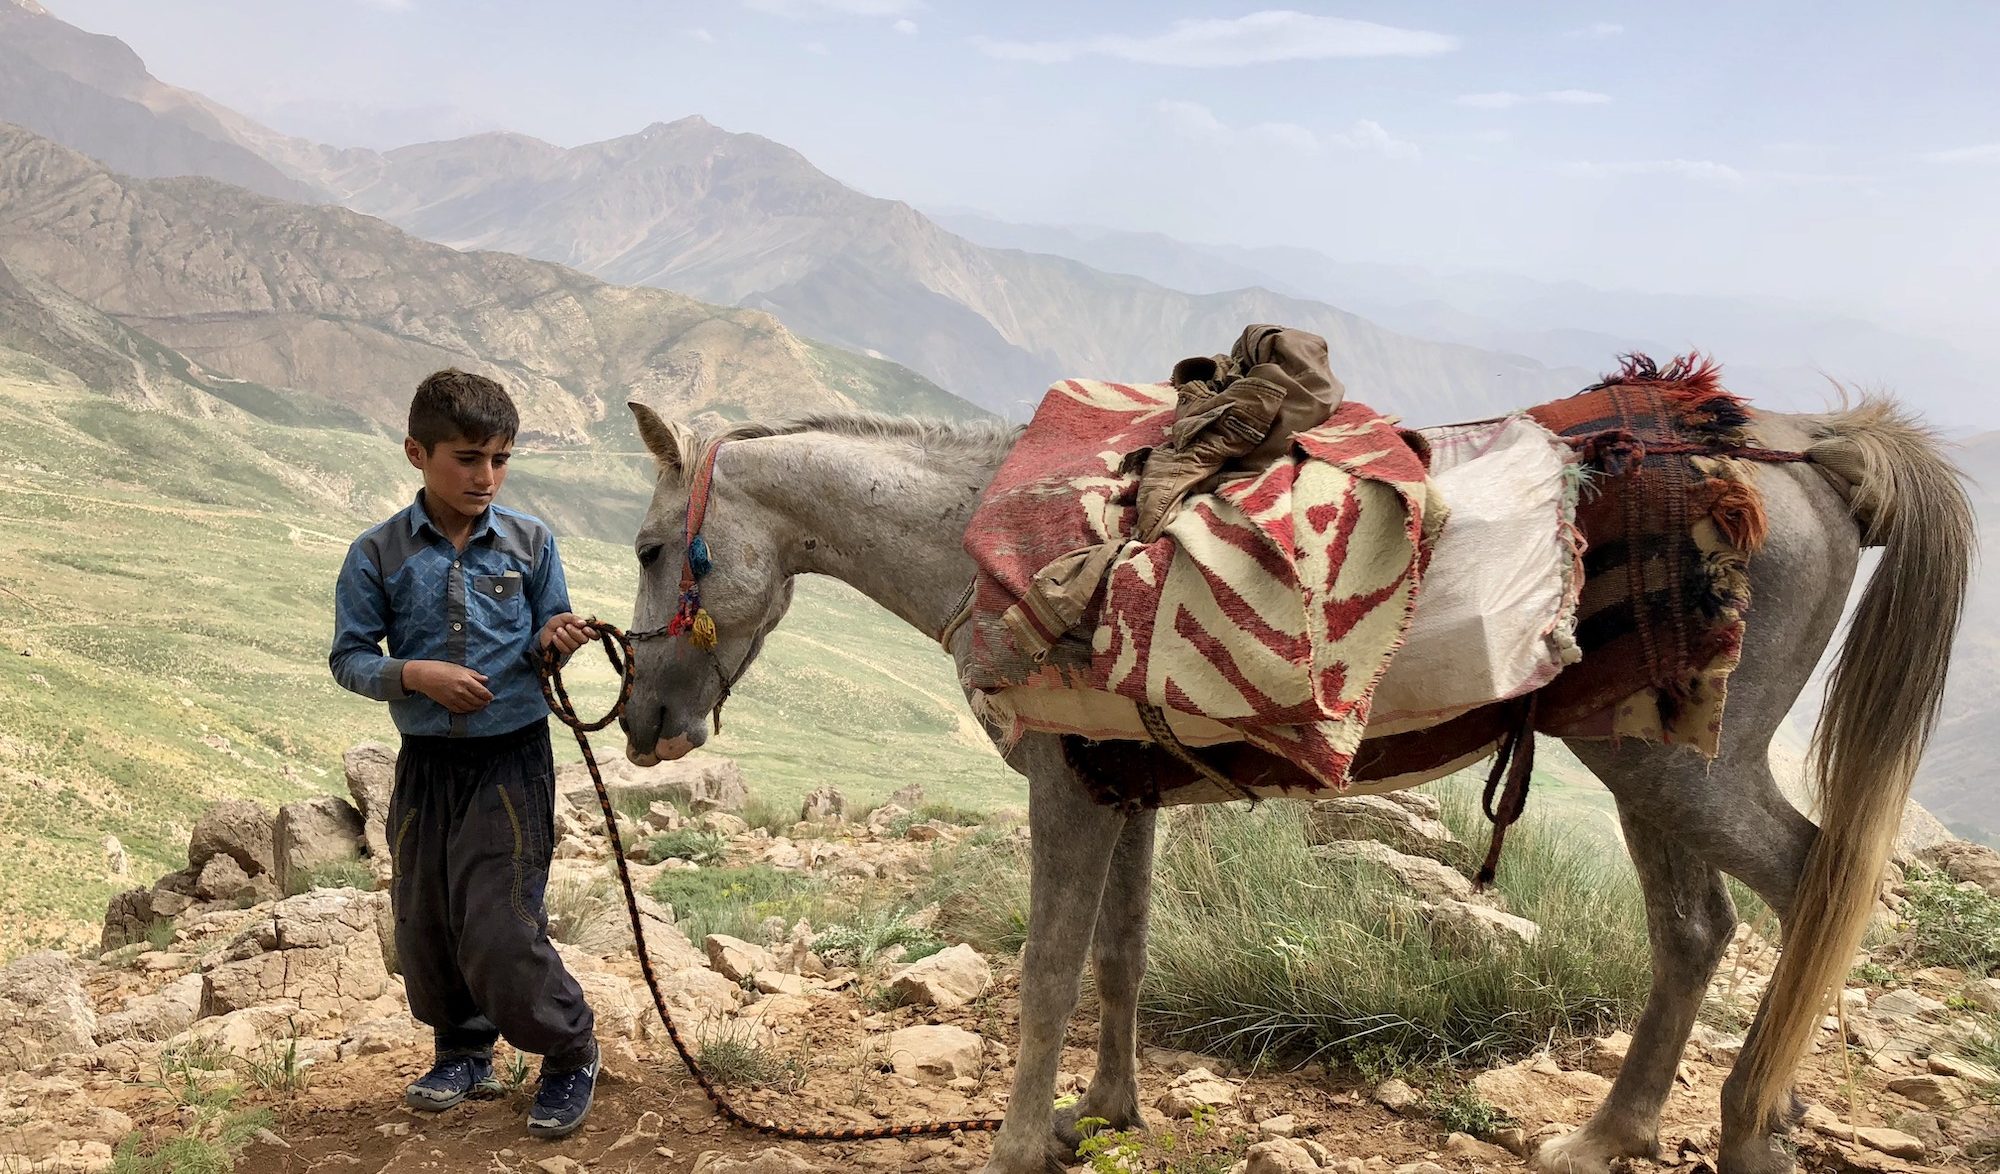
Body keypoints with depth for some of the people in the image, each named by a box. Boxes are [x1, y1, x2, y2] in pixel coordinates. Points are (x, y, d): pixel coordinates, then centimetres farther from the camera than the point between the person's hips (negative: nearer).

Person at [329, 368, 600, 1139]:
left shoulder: (531, 542, -3)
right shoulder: (378, 555, -4)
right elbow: (348, 658, -1)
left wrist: (554, 639, -16)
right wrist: (414, 675, -18)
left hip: (512, 761, -2)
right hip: (426, 763, 3)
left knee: (498, 931, -9)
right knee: (422, 925, 13)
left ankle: (571, 1054, 14)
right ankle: (464, 1053, 37)